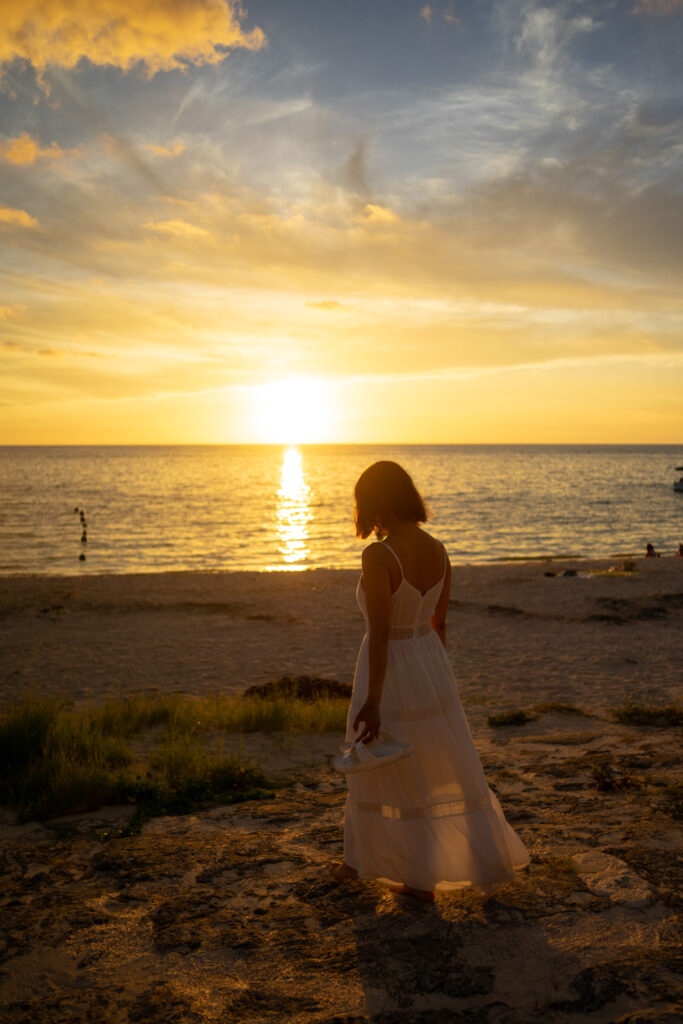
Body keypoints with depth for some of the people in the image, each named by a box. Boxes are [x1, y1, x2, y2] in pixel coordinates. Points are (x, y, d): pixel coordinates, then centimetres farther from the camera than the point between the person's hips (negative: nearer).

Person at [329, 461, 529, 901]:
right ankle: (490, 861, 24)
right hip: (432, 668, 6)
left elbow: (380, 634, -24)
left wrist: (372, 702, -20)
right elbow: (439, 622, 8)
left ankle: (361, 860, 36)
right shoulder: (438, 551, -2)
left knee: (380, 771, 15)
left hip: (391, 676, -6)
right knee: (446, 770, 17)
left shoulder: (378, 556, -23)